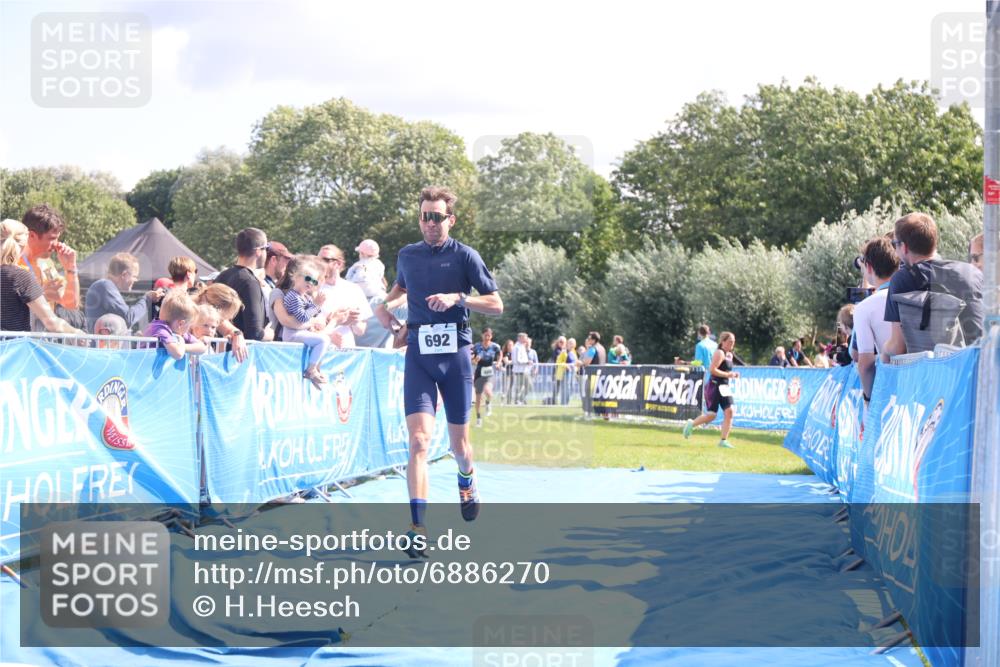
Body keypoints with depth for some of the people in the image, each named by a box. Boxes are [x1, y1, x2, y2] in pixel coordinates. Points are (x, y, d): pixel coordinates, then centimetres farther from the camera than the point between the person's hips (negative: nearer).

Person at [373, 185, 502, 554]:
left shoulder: (465, 256, -2)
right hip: (419, 353, 1)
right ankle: (418, 527, -21)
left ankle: (466, 483, 47)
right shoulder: (406, 255, 9)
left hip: (455, 352, -1)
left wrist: (457, 297, -16)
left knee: (458, 444, 11)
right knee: (419, 440, -16)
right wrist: (386, 304, 11)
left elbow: (496, 305, -2)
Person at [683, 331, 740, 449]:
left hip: (724, 387, 9)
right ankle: (691, 424, 20)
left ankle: (724, 440, -5)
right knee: (711, 415, -6)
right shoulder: (719, 353, -13)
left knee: (729, 411, -7)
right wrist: (727, 375, -21)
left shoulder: (729, 355, 16)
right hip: (714, 386, -9)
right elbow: (712, 369, -22)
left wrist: (732, 375, 9)